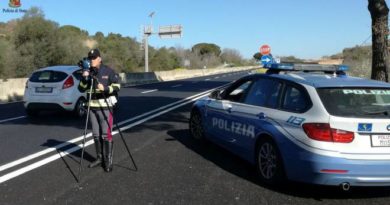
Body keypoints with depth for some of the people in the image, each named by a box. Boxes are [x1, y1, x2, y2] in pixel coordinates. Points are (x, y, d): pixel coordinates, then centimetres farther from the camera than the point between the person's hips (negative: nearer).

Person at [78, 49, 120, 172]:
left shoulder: (108, 71, -4)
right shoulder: (88, 72, 9)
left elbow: (117, 86, -7)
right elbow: (81, 89, 6)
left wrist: (105, 89, -22)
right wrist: (84, 79, -11)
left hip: (105, 107, -5)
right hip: (93, 107, 5)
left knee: (106, 134, -7)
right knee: (96, 135, 10)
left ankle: (108, 161, -2)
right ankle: (99, 158, 22)